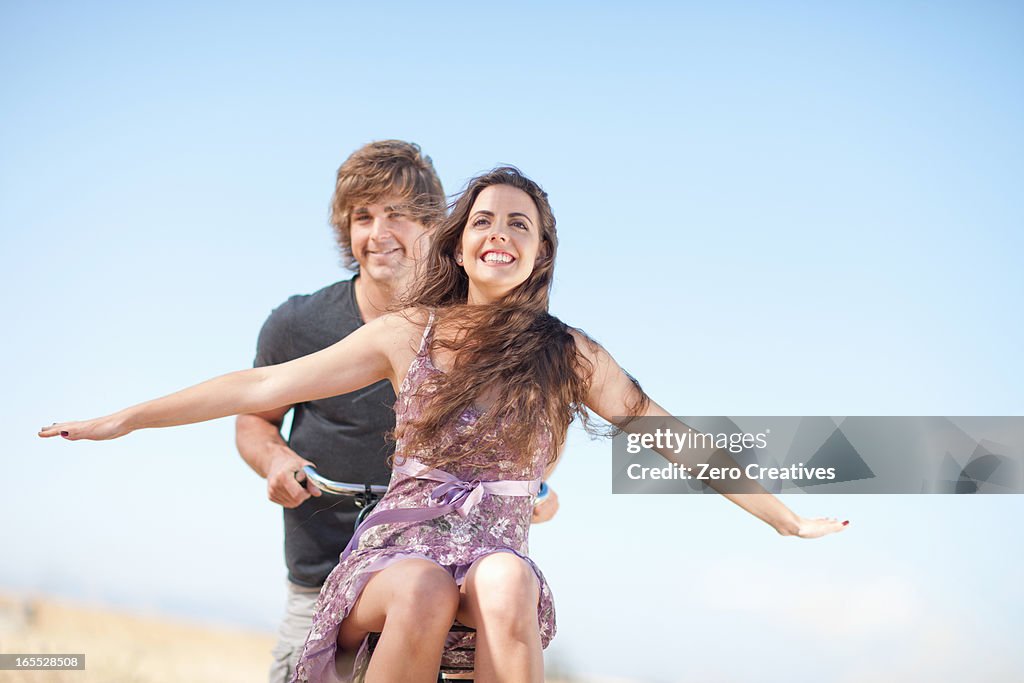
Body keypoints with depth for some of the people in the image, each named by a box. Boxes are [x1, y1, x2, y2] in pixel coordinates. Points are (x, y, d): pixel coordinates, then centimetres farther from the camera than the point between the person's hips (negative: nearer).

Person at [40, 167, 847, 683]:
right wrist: (123, 420, 4)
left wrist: (790, 520, 8)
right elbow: (266, 385, 5)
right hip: (395, 550, 0)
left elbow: (679, 442, 8)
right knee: (425, 590, -37)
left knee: (503, 581, -36)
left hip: (498, 559, 1)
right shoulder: (408, 334, 4)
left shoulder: (569, 357, 5)